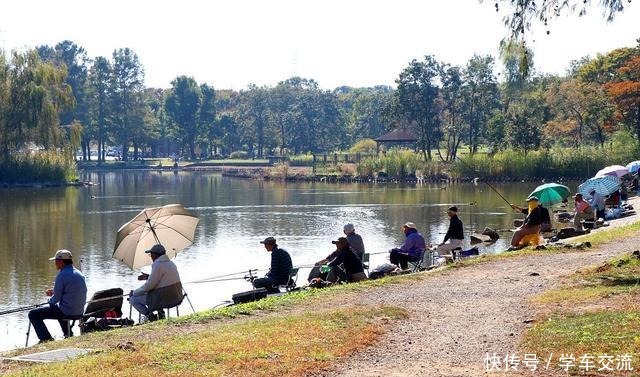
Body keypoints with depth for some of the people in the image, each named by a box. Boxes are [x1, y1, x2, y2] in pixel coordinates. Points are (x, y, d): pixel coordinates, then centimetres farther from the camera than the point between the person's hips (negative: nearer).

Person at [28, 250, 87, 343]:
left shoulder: (62, 275, -17)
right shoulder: (79, 274, 8)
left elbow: (56, 298, -14)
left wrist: (49, 300, 8)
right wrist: (54, 291, 18)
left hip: (67, 311, -9)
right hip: (80, 311, 9)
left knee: (33, 314, 0)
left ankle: (46, 339, -6)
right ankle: (68, 335, 41)